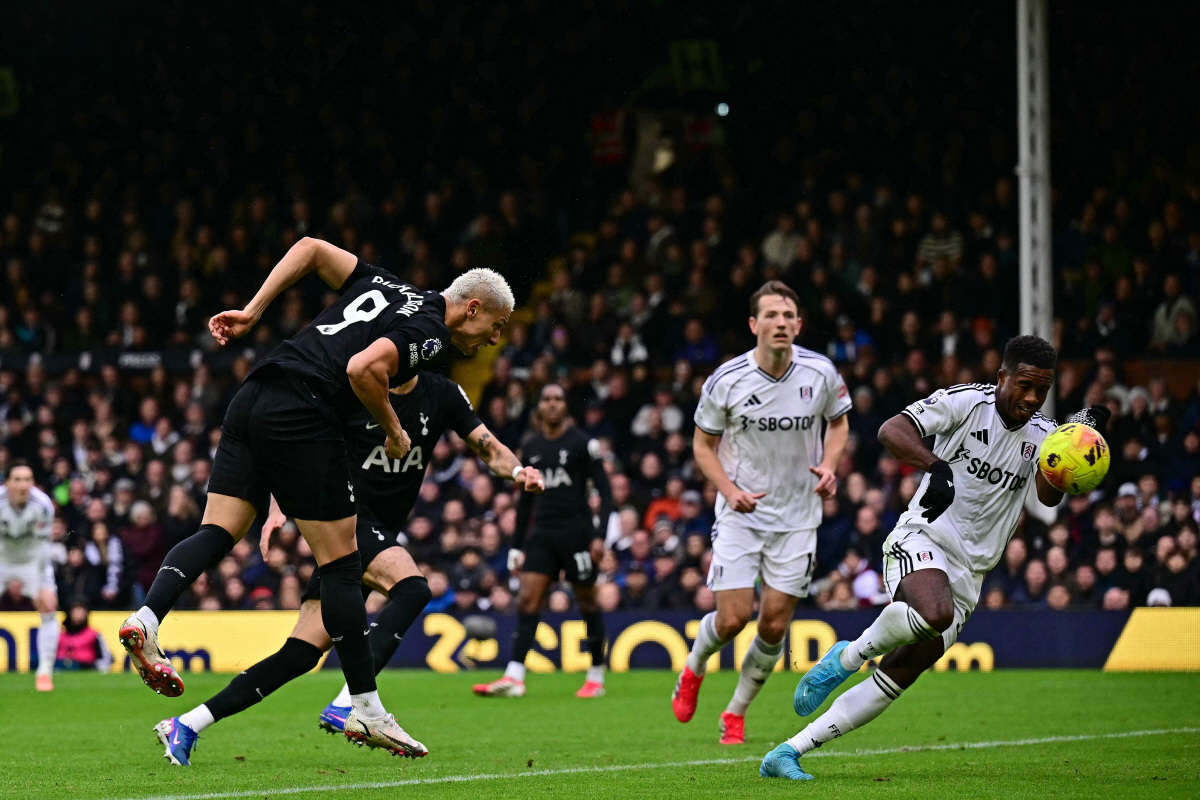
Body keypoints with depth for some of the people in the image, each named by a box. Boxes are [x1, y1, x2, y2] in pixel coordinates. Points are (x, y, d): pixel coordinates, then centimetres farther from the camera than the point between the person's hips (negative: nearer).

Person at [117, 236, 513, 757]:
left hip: (250, 401, 8)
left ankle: (145, 620, -16)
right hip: (302, 418, -8)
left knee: (217, 532, 7)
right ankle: (366, 710, 5)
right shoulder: (430, 333, -3)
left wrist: (252, 312, 19)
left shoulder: (384, 286, 22)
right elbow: (363, 368, -18)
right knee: (341, 565, 0)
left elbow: (311, 248, 21)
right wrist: (393, 431, -3)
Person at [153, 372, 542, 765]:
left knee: (302, 654, 0)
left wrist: (517, 471, -15)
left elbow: (491, 449, 7)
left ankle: (186, 725, 4)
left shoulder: (443, 394, 6)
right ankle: (347, 704, -37)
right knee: (412, 588, -32)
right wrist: (277, 508, -14)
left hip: (381, 535, 5)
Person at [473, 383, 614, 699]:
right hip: (542, 532, 4)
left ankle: (596, 677, 15)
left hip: (576, 531, -4)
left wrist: (599, 536, -14)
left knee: (587, 602, 3)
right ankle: (514, 678, -14)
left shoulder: (581, 443, -3)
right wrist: (517, 545, 16)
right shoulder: (531, 448, 12)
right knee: (527, 598, -8)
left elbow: (604, 490, -5)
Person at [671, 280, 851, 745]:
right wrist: (731, 490, -14)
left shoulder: (820, 372, -7)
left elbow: (838, 422, 13)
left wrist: (829, 465, -6)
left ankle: (736, 713, 20)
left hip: (798, 515, 2)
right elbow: (703, 445, 1)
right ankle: (693, 670, 23)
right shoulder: (726, 381, -12)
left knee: (775, 625, -1)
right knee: (734, 617, -11)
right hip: (741, 512, -2)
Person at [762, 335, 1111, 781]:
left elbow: (1049, 496, -9)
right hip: (922, 541, -6)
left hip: (969, 573, 6)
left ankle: (786, 754, 5)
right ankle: (847, 657, -11)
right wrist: (938, 468, -35)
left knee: (894, 680, -1)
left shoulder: (1040, 435, 8)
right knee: (935, 614, -39)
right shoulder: (966, 402, -7)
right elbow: (891, 431, -18)